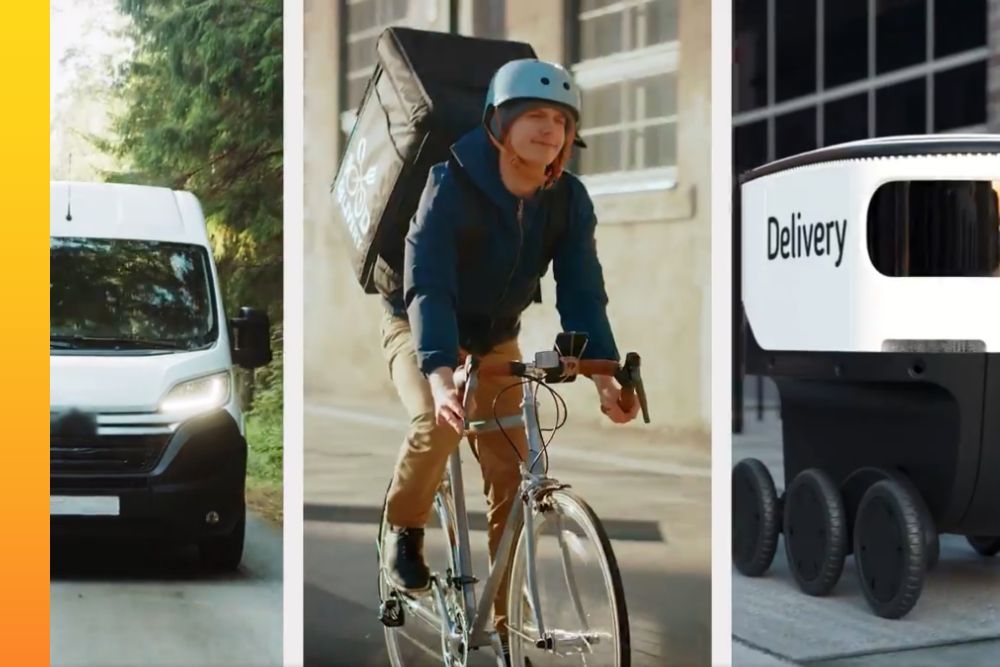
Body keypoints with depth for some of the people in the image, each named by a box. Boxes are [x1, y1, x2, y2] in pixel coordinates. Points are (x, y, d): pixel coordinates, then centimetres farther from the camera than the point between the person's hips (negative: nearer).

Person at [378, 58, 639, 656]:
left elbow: (582, 292, -20)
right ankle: (405, 529, -4)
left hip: (495, 340, 4)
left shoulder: (570, 201, -16)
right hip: (421, 330, -4)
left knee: (514, 478, -5)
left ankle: (509, 620, 8)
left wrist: (606, 376, -36)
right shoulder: (452, 185, -29)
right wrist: (441, 374, -53)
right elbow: (427, 287, -38)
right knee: (438, 422, -34)